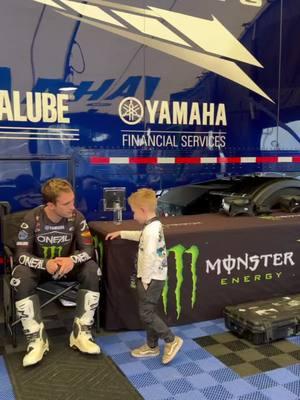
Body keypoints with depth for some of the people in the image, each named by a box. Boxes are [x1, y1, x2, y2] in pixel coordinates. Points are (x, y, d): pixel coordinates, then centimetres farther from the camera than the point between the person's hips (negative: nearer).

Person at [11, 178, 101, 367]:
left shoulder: (76, 217, -16)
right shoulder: (32, 218, -20)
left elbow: (88, 249, -15)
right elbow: (21, 255, -20)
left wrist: (72, 260, -39)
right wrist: (45, 264, -40)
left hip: (67, 265, 1)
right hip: (39, 266, -1)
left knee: (92, 269, -28)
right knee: (20, 276, -34)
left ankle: (81, 332, -21)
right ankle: (37, 338, -24)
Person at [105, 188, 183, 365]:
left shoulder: (151, 230, -23)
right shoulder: (155, 225, 9)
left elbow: (149, 257, -27)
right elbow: (141, 236, 30)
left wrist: (144, 280, -19)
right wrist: (121, 233, 32)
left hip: (151, 278, -10)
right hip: (155, 277, 10)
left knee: (146, 313, -2)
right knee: (149, 311, 17)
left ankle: (172, 341, 5)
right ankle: (152, 346, 27)